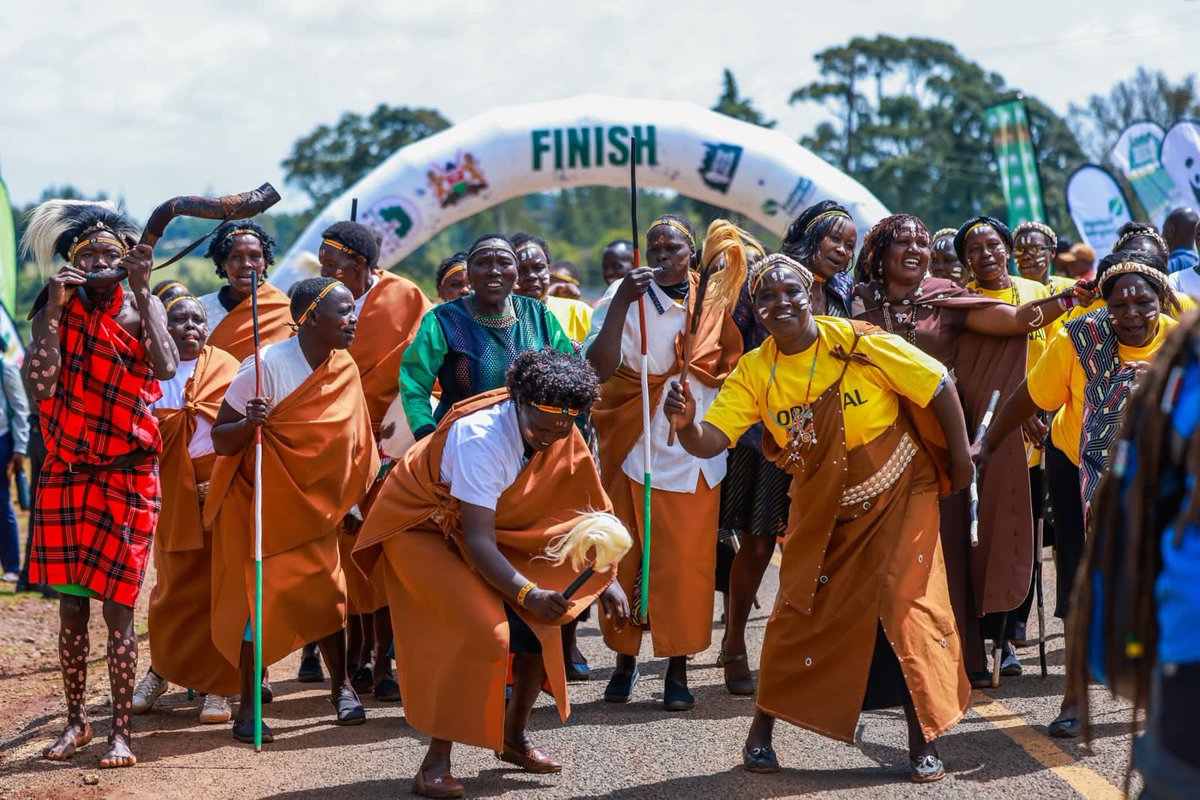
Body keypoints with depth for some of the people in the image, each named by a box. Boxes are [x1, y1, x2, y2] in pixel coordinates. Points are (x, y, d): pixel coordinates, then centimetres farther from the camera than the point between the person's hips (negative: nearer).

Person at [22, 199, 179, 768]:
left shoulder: (140, 309, -1)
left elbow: (166, 367, -21)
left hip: (127, 475, -2)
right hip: (66, 474, 2)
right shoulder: (54, 313, 1)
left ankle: (120, 731, 1)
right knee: (70, 605, 4)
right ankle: (76, 720, 18)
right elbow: (39, 387, -14)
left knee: (116, 604, -5)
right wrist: (56, 310, -17)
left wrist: (141, 291, -22)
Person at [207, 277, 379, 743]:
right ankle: (248, 705, 2)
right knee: (260, 595, -7)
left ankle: (341, 686, 21)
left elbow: (347, 439, 10)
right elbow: (220, 441, -19)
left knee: (326, 590, 3)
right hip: (260, 497, -5)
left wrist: (350, 500, 8)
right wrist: (249, 422, -38)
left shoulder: (344, 370, -3)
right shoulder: (267, 365, -22)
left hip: (312, 499, 5)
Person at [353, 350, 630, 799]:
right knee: (480, 630, -24)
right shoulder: (481, 439, -34)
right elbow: (478, 541, -37)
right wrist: (526, 592, -45)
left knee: (540, 616, -7)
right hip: (421, 529, -7)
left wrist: (607, 579, -12)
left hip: (495, 529, 7)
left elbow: (588, 511, -2)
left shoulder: (563, 439, -12)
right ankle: (435, 763, -16)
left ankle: (514, 737, 15)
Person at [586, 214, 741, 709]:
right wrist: (622, 302, -23)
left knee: (686, 565, 0)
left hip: (693, 451, 1)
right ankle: (625, 659, 14)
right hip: (633, 447, -1)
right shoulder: (624, 295, -2)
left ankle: (678, 669, 7)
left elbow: (733, 360, 15)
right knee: (628, 559, 2)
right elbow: (600, 366, -16)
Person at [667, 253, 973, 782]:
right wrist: (686, 424, -41)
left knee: (908, 610, -8)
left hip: (898, 499, -3)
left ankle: (924, 743, 3)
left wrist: (959, 457, -6)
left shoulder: (858, 343, -19)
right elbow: (710, 441, -18)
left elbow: (938, 385, -10)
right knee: (800, 615, 3)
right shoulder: (754, 372, -10)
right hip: (821, 512, 3)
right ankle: (761, 733, 20)